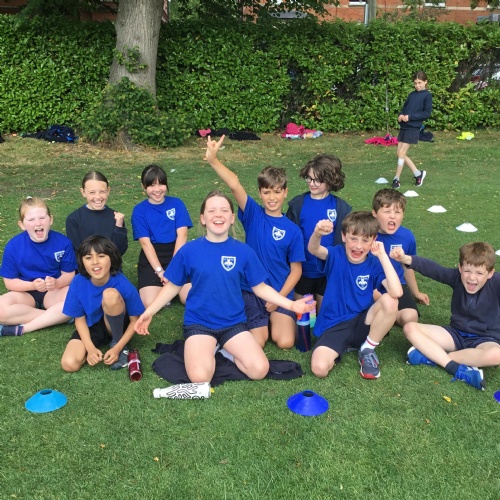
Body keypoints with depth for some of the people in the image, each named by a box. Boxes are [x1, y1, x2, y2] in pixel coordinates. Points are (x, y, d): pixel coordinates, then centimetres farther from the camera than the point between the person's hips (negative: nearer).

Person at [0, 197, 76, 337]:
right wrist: (33, 285, -26)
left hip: (54, 291, 0)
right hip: (25, 292, 0)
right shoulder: (13, 246, -13)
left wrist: (56, 283, -29)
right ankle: (58, 316, -19)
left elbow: (69, 274, -6)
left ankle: (21, 328, -24)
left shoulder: (63, 242, -13)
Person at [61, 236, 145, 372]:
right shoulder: (78, 283, -19)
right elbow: (79, 319, -6)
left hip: (115, 327, -2)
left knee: (110, 294, -33)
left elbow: (134, 320, -13)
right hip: (91, 328, 2)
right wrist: (90, 348, -19)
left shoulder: (123, 284, -26)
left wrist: (117, 348, -22)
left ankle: (116, 343, -11)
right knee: (69, 364, -22)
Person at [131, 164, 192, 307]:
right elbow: (145, 242, -5)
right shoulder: (139, 210, 3)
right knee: (150, 304, -21)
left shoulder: (177, 204, 5)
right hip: (152, 259, 0)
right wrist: (160, 271, -17)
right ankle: (165, 287, 10)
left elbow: (182, 235, -4)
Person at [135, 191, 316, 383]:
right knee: (200, 377, -25)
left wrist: (291, 304, -4)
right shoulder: (189, 250, -5)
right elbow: (173, 286, 6)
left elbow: (260, 287, 5)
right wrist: (149, 312, 0)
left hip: (233, 323, 2)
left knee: (260, 370, -17)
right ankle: (207, 349, 8)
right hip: (198, 323, -1)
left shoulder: (243, 251, -3)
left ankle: (227, 349, 10)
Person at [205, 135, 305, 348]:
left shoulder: (292, 229, -3)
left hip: (281, 293, 0)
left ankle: (276, 316, 19)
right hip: (252, 290, 0)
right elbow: (235, 185, -21)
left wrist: (279, 297, -10)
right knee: (257, 343, -11)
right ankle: (265, 319, 21)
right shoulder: (253, 214, -4)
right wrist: (213, 160, -35)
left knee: (285, 342, -14)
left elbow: (296, 269, 0)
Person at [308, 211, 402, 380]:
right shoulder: (335, 256, -7)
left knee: (390, 301, -28)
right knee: (319, 368, -28)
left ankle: (367, 350, -5)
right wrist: (317, 234, -55)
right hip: (333, 326, -1)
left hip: (362, 323, 2)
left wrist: (383, 255, -23)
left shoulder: (374, 264, -6)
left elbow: (397, 292, -24)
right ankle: (344, 346, 8)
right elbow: (313, 249, -32)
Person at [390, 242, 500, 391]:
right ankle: (457, 368, -28)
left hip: (485, 339, -3)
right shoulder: (457, 276, -10)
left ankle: (432, 356, -24)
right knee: (410, 328, -15)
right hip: (456, 334, 3)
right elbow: (433, 269, -25)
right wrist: (407, 259, -42)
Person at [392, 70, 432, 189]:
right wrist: (401, 115, -4)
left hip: (413, 128, -7)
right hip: (403, 126, 7)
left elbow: (427, 113, -9)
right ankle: (418, 174, 19)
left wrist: (410, 117, -17)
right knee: (400, 153, 6)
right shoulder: (412, 94, 15)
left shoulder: (427, 95, -3)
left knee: (401, 153, -10)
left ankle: (396, 179, 1)